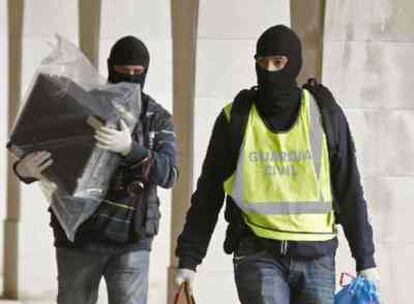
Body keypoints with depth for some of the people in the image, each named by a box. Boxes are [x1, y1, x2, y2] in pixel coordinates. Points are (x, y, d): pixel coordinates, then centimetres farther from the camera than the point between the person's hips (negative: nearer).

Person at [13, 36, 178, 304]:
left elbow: (168, 174, -13)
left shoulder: (158, 119, 4)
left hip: (130, 239, -1)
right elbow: (41, 161, 2)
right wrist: (24, 169, -24)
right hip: (78, 233, 1)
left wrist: (130, 148, -32)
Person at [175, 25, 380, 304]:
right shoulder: (235, 119, 2)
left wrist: (366, 260, 4)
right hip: (259, 256, -1)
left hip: (316, 258, 1)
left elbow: (349, 191, 6)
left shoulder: (325, 116, 3)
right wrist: (188, 259, 3)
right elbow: (208, 194, 7)